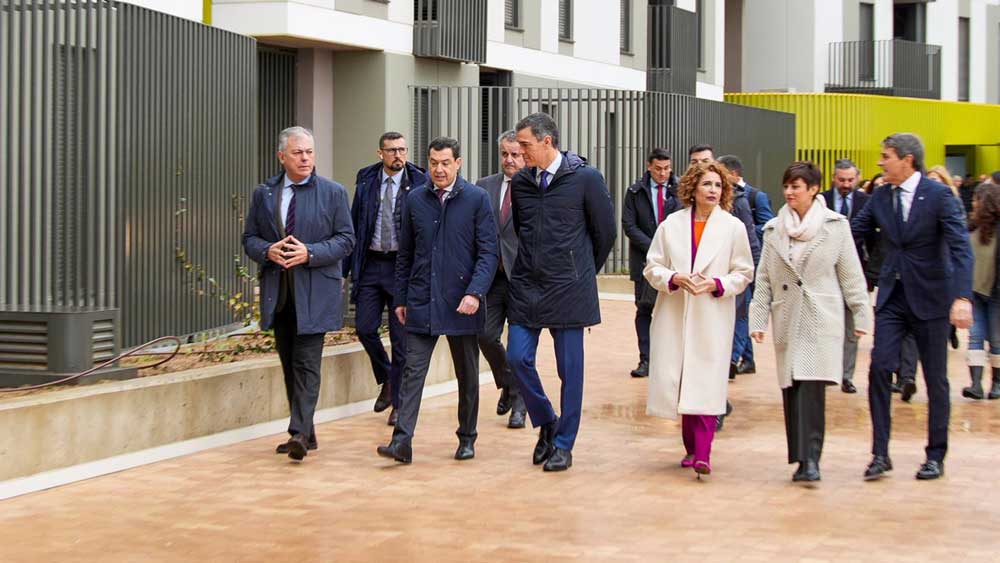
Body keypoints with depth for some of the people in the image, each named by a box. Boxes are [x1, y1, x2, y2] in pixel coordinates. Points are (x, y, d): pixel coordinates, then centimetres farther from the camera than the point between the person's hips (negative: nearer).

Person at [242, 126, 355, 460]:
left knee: (306, 363, -12)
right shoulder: (264, 194, 9)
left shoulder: (333, 193, 0)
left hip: (314, 293, -4)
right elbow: (250, 238, 10)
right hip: (278, 293, 4)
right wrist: (268, 251, -12)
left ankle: (300, 434, -17)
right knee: (289, 364, 10)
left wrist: (310, 253, -17)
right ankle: (305, 434, 19)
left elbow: (345, 240, -2)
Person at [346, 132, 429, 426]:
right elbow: (354, 226, 9)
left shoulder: (419, 183, -4)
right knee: (364, 327, -1)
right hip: (370, 264, 3)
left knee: (401, 337, 1)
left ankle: (399, 404, 11)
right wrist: (344, 268, 5)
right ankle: (386, 379, 25)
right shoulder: (366, 182, 5)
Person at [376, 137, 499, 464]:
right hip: (421, 302, 2)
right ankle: (402, 441, -11)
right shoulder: (415, 200, 6)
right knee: (413, 371, -6)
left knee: (467, 376, 10)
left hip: (461, 302, -2)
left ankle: (467, 438, 24)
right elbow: (405, 254, 12)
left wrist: (475, 293, -18)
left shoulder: (477, 199, -3)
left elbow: (488, 252, -6)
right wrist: (400, 299, 9)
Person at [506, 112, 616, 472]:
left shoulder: (586, 179, -7)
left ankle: (564, 445, 12)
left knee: (569, 368, 1)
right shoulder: (521, 182, 6)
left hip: (569, 290, -4)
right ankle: (546, 422, 19)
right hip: (526, 286, 4)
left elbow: (606, 232, 2)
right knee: (518, 357, -3)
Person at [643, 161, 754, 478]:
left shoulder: (733, 227, 3)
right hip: (674, 316, 2)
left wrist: (716, 284, -13)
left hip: (712, 319, -2)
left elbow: (744, 273, 4)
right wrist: (674, 279, -12)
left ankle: (702, 454, -15)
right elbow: (652, 267, 7)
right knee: (679, 382, 4)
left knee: (706, 385, -11)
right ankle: (691, 448, 19)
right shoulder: (672, 224, 7)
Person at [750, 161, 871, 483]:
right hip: (788, 320, 4)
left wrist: (860, 315, 2)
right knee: (791, 389, 3)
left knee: (811, 386, -15)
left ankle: (809, 459, -15)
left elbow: (851, 274, 3)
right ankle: (803, 458, 12)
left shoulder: (836, 225, 1)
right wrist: (758, 320, 6)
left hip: (822, 318, -4)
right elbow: (764, 279, 11)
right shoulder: (774, 230, 9)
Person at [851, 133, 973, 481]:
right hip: (892, 296, 4)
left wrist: (962, 298, -32)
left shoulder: (939, 196, -12)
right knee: (880, 368, -8)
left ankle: (936, 456, 19)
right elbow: (852, 234, 7)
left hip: (929, 298, -4)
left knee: (935, 378, 6)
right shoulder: (881, 197, 3)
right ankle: (880, 455, -2)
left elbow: (961, 248, -20)